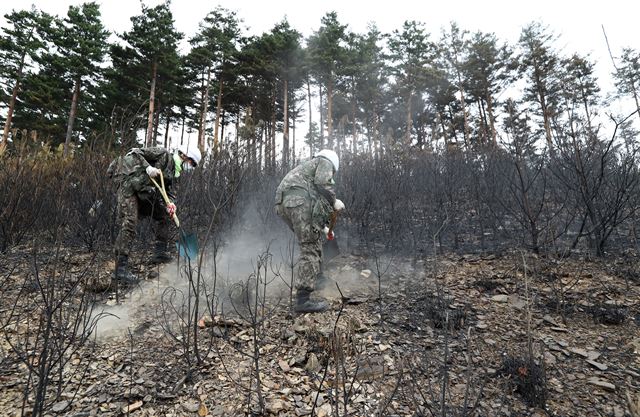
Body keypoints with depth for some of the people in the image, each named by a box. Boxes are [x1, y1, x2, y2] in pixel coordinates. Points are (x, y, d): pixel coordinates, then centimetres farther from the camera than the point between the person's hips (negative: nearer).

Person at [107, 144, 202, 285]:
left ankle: (160, 253, 23)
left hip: (144, 194, 10)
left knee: (162, 216, 15)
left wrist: (169, 204, -12)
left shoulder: (172, 173, 16)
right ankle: (121, 269, -16)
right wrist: (148, 167, -25)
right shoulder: (164, 155, -6)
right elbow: (136, 153, -11)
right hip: (128, 185, -10)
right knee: (129, 225, -17)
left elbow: (166, 191, 9)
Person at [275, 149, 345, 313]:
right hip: (299, 200, -9)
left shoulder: (307, 166, 39)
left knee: (314, 238, 25)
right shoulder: (325, 161, 16)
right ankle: (303, 299, -14)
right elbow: (322, 182, -8)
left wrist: (322, 227, 44)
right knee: (310, 247, -9)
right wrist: (334, 201, 4)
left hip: (284, 203, 9)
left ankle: (316, 276, 31)